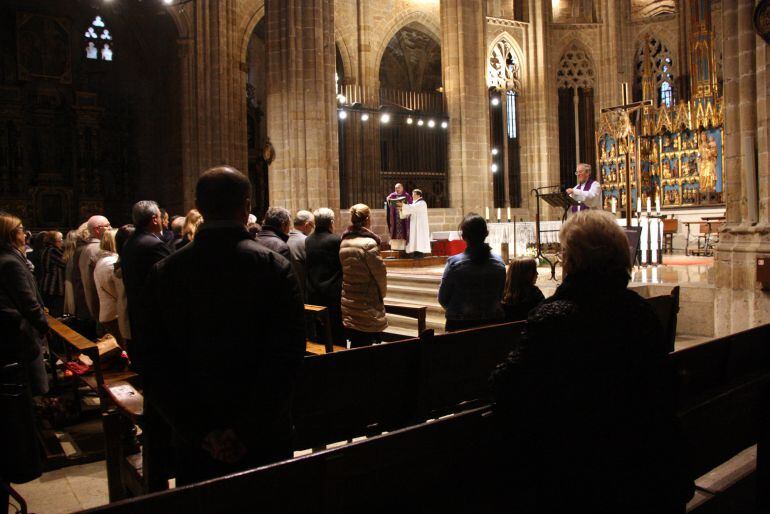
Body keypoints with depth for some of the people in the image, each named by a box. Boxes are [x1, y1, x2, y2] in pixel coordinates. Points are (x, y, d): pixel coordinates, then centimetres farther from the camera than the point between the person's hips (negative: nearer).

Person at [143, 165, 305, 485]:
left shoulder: (163, 273, -5)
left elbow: (155, 364, -7)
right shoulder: (276, 268, -13)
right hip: (266, 436, -1)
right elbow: (286, 356, -19)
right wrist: (247, 429, -15)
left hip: (193, 443, 2)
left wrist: (198, 431, -7)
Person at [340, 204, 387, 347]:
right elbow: (380, 273, -13)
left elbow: (345, 270, 9)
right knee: (365, 346, 2)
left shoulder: (344, 242, 4)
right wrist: (382, 293, 7)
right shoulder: (369, 243, -17)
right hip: (367, 306, -7)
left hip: (348, 303, 7)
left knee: (355, 344, 14)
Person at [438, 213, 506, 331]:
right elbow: (501, 296, 7)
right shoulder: (499, 263, -3)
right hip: (492, 322, 3)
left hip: (460, 324, -3)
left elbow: (443, 299, -7)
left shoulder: (454, 263, -14)